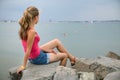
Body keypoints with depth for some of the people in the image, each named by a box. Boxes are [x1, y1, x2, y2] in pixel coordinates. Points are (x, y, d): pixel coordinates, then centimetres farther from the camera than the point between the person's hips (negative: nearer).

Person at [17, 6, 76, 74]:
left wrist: (47, 50, 7)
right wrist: (24, 66, -18)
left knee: (56, 41, 20)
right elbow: (28, 50, -26)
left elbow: (33, 46, 5)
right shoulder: (32, 31, -31)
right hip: (38, 58, -9)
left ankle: (71, 57, 36)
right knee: (64, 56, 10)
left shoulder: (24, 29, -2)